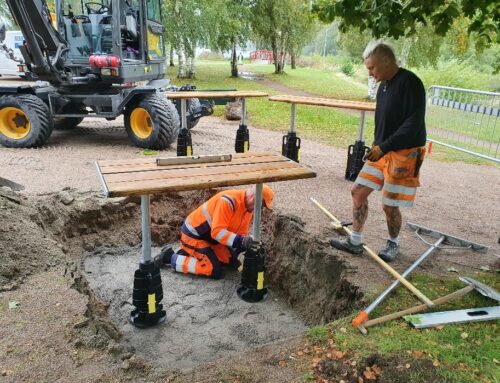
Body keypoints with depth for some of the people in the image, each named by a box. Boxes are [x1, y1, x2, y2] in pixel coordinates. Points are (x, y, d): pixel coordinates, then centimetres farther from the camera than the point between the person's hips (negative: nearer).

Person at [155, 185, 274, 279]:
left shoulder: (249, 207, -1)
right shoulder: (228, 201, -30)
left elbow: (241, 233, 2)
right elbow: (217, 232, -33)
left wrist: (248, 242, -16)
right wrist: (241, 241, -40)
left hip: (210, 236, 10)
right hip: (193, 234, -10)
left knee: (231, 259, 11)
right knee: (214, 271, -14)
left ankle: (189, 253, 17)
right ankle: (170, 257, -3)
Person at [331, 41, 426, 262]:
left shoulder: (409, 83, -16)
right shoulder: (384, 85, 9)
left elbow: (414, 123, -22)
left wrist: (384, 147, -23)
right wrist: (377, 145, 10)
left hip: (404, 154, -8)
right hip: (382, 151, 8)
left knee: (389, 205, 1)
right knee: (358, 192, 7)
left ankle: (393, 245, 27)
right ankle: (355, 242, 20)